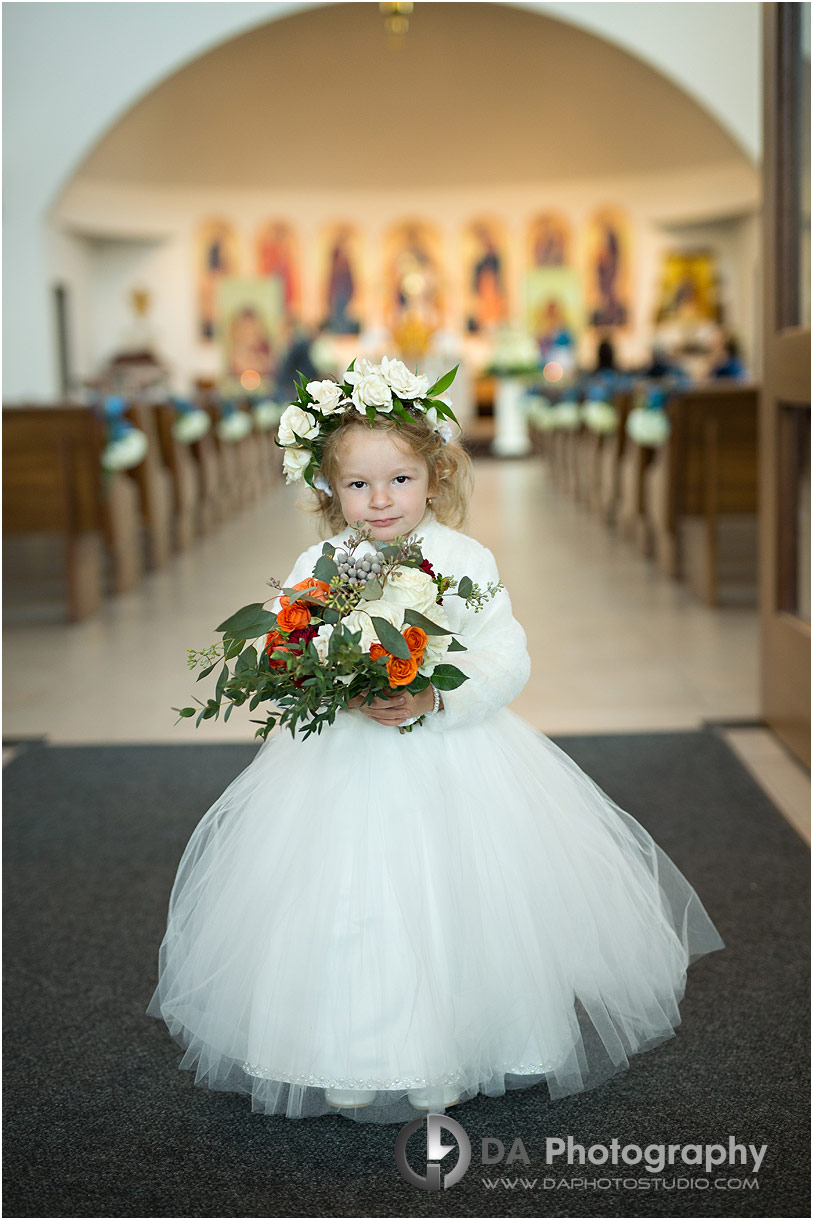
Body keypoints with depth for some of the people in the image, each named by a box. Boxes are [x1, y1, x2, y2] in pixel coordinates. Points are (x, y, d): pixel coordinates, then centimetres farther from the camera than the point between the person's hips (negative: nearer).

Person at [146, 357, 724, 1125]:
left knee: (451, 908, 2)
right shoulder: (316, 567, -2)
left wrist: (436, 698, -25)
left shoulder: (465, 560, -6)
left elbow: (509, 660, -9)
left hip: (453, 758, -1)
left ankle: (447, 1063, 22)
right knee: (345, 916, 3)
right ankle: (348, 1063, 23)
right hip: (344, 766, 1)